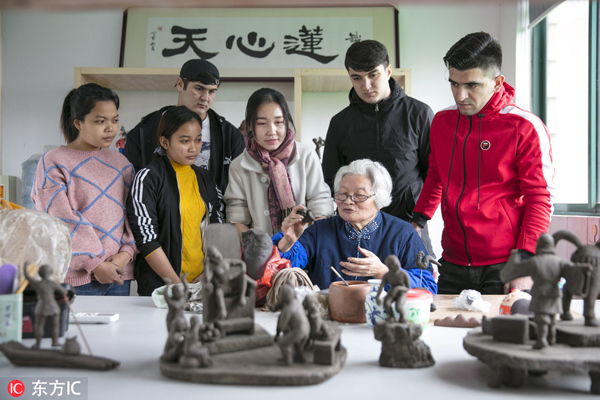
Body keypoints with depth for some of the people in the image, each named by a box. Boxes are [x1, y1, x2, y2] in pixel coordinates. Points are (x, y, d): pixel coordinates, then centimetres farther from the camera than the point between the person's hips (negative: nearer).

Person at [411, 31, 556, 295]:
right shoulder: (442, 121, 7)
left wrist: (525, 263, -15)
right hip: (452, 265, 5)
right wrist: (417, 221, 8)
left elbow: (539, 198, -8)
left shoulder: (525, 128, -8)